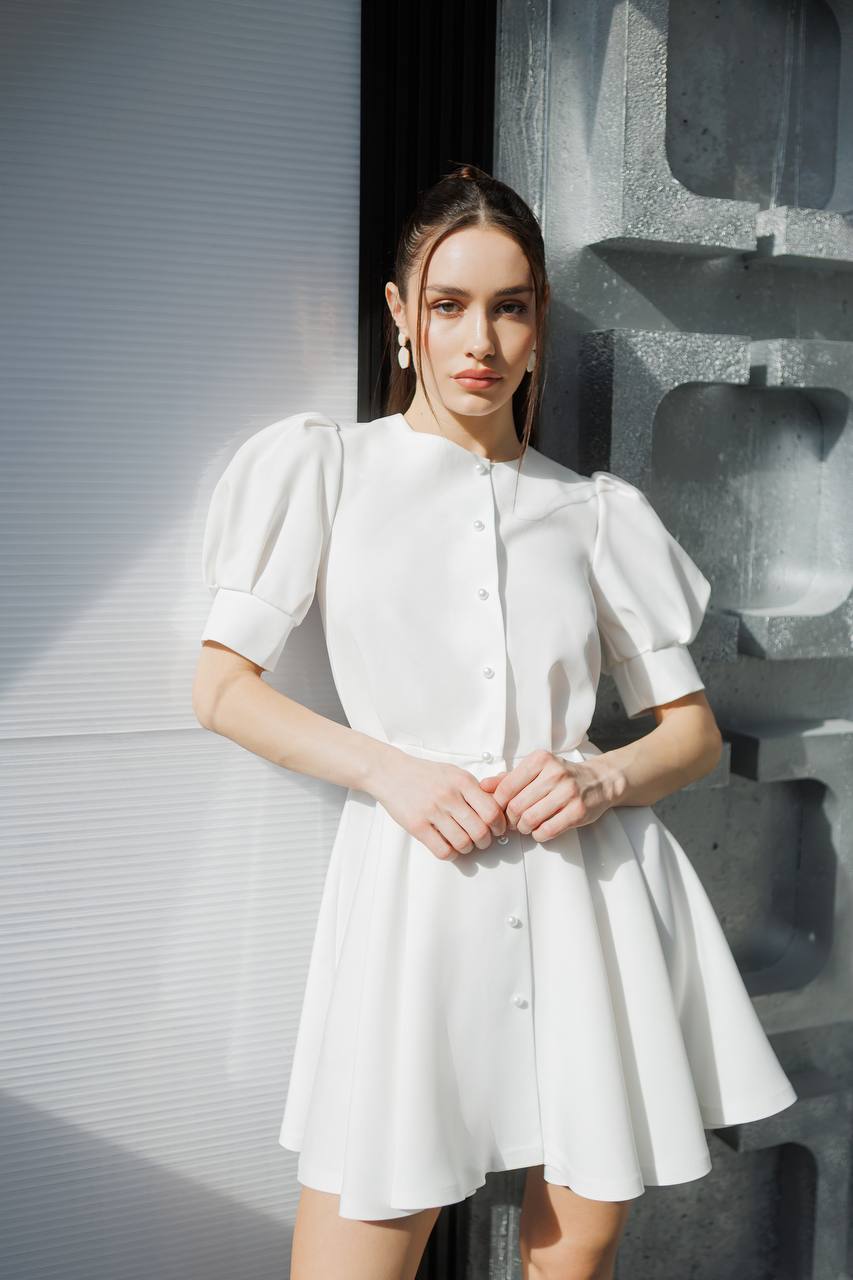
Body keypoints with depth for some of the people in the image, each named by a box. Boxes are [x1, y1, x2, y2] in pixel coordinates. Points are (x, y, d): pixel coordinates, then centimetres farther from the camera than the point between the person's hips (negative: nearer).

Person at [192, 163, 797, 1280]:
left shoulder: (595, 511, 10)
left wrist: (603, 780, -8)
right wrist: (389, 768, -11)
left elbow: (696, 730, 14)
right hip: (415, 888, -2)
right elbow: (222, 687, 3)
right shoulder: (329, 465, 6)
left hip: (594, 892, 2)